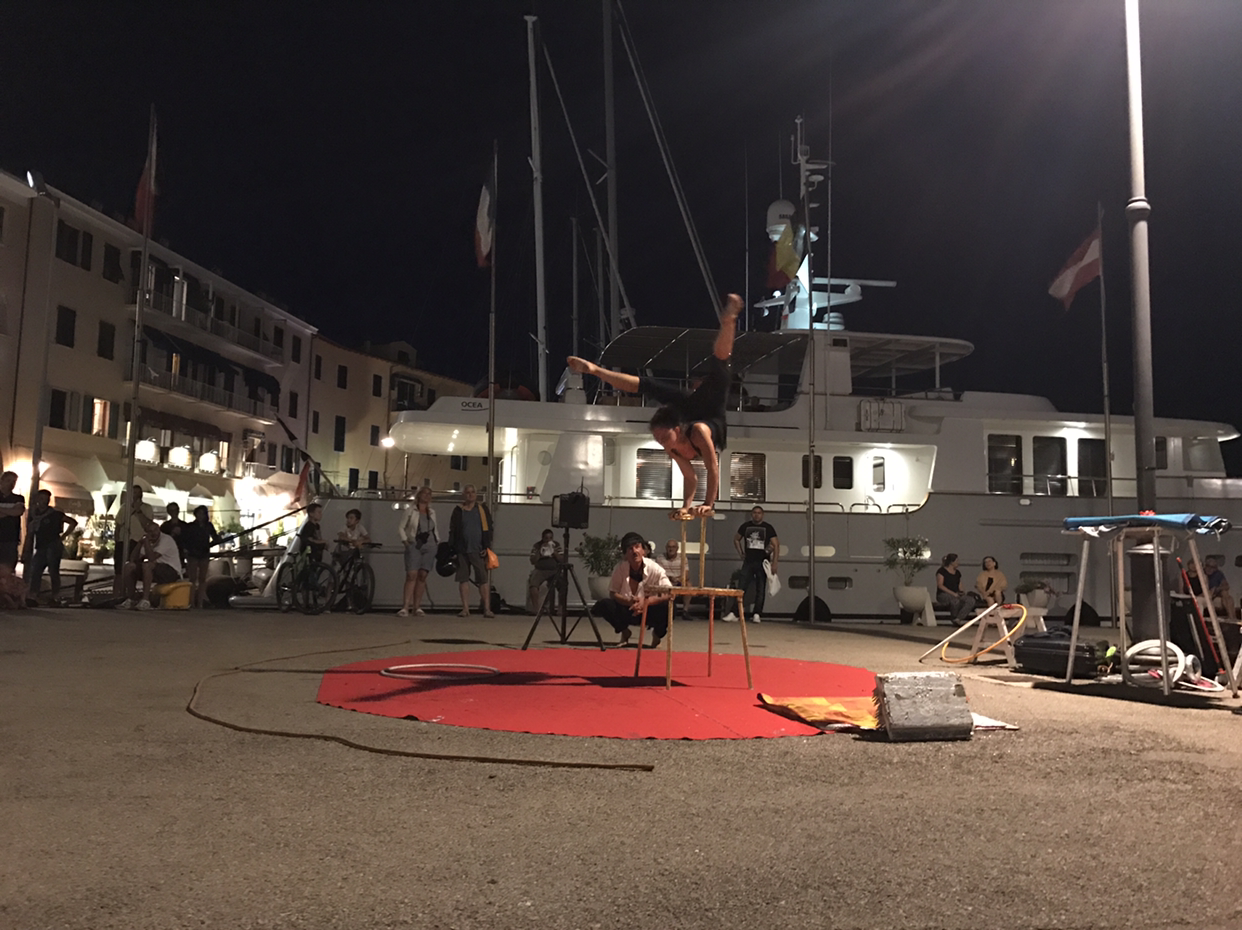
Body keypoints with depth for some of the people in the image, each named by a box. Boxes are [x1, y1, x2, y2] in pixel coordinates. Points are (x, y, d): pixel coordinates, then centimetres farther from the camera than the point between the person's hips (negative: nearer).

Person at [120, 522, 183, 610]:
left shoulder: (166, 539, -15)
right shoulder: (149, 541, 11)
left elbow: (152, 558, -26)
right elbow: (134, 559, 5)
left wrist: (146, 541, -20)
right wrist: (140, 543, -8)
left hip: (172, 572, -9)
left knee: (147, 565, -33)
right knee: (129, 566, -2)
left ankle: (145, 601, -35)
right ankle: (131, 600, 2)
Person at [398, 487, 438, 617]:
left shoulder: (432, 513, 15)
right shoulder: (410, 511, 4)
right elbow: (401, 527, 5)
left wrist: (437, 541, 12)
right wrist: (405, 541, -6)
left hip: (429, 546, 4)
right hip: (414, 545, -4)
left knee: (422, 576, 2)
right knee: (411, 575, -14)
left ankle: (417, 607, 6)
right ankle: (405, 607, -17)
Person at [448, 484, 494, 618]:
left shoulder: (482, 509, 9)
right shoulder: (458, 510, 9)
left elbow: (488, 529, 6)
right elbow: (452, 531, 8)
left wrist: (487, 548, -3)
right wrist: (452, 550, 0)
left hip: (478, 551, -1)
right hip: (462, 550, 1)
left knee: (483, 579, -4)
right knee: (463, 579, 2)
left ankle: (487, 608, -5)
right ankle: (465, 609, 7)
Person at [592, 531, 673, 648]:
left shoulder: (654, 568, -19)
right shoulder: (620, 568, -15)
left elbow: (669, 593, -22)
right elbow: (612, 593, -10)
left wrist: (647, 602, -34)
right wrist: (629, 601, -30)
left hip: (649, 611, -1)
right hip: (627, 610, 1)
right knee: (602, 605, -27)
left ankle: (657, 634, 3)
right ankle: (624, 632, 4)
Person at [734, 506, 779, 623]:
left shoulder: (768, 528, 0)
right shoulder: (745, 526, 7)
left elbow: (776, 545, -4)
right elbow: (736, 539, 22)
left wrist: (775, 563, -12)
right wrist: (741, 553, 10)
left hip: (762, 562, -2)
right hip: (748, 562, 2)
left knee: (761, 589, 0)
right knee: (741, 586, -5)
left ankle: (757, 614, 3)